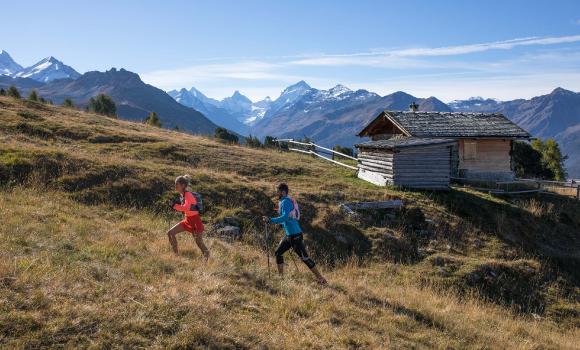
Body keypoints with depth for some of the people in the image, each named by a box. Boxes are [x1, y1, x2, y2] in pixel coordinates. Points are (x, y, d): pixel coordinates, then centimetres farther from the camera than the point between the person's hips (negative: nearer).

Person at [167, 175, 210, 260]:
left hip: (195, 221, -9)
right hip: (187, 220, 9)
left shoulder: (188, 194, -20)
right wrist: (175, 204, 6)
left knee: (199, 243, -1)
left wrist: (174, 205, -30)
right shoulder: (181, 195, 6)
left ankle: (208, 259, 15)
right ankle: (176, 254, 11)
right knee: (170, 233, 2)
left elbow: (186, 208, -35)